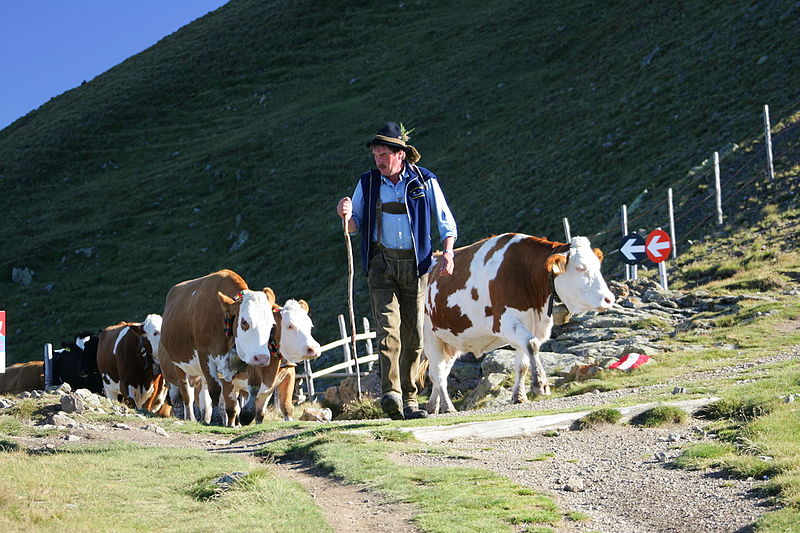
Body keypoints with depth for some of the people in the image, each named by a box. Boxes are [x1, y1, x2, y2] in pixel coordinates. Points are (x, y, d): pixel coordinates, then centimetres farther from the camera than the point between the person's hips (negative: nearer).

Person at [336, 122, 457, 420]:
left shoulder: (425, 182, 1)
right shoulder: (367, 183, 5)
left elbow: (446, 223, 6)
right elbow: (355, 226, 7)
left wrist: (447, 252, -10)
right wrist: (346, 216, -16)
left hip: (415, 264, 0)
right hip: (381, 263, 0)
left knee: (413, 334, 3)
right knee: (388, 327, -17)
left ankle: (408, 401, 12)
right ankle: (391, 393, -24)